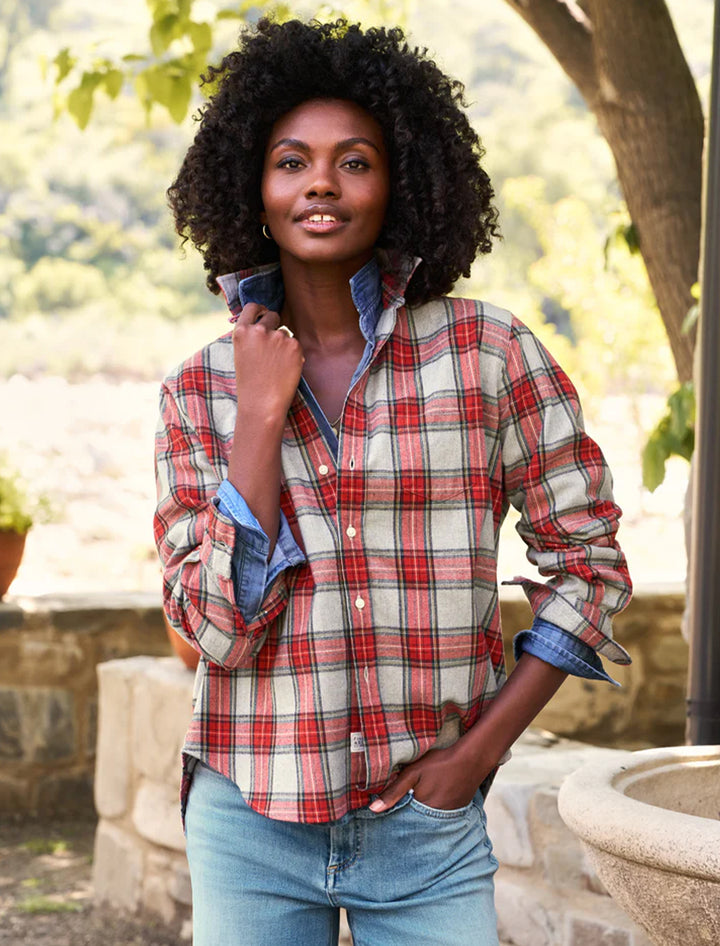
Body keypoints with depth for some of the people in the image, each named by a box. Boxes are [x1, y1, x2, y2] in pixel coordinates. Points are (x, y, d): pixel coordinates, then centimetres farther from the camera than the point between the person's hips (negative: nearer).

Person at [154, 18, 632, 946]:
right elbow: (217, 627, -7)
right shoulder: (199, 389, 1)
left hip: (426, 826, -1)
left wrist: (484, 745, -5)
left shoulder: (488, 352, -4)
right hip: (251, 825, 1)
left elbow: (587, 557, 1)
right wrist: (261, 414, -12)